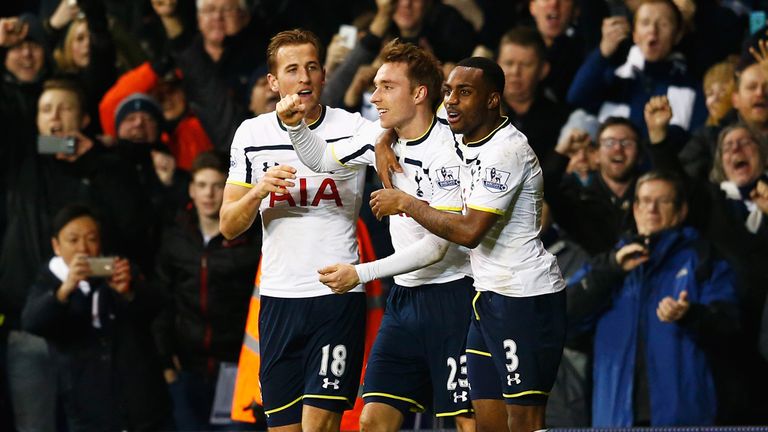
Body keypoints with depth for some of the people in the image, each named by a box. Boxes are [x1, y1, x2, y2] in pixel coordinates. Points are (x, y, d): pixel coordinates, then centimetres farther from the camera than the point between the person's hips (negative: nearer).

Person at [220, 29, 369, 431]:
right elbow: (229, 226, 10)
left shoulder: (354, 129, -1)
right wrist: (259, 191, -10)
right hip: (278, 301, 3)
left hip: (338, 296, -3)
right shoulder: (251, 134, 9)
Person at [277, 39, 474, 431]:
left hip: (451, 296, -7)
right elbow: (323, 159, 23)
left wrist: (360, 273, -21)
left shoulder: (448, 153, -17)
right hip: (404, 295, 7)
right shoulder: (381, 137, 6)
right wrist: (296, 126, 2)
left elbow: (437, 247, -20)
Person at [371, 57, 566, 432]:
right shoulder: (462, 140, 10)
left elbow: (469, 231, -24)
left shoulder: (506, 151, -17)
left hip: (526, 298, -9)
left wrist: (406, 204, -14)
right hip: (490, 298, 9)